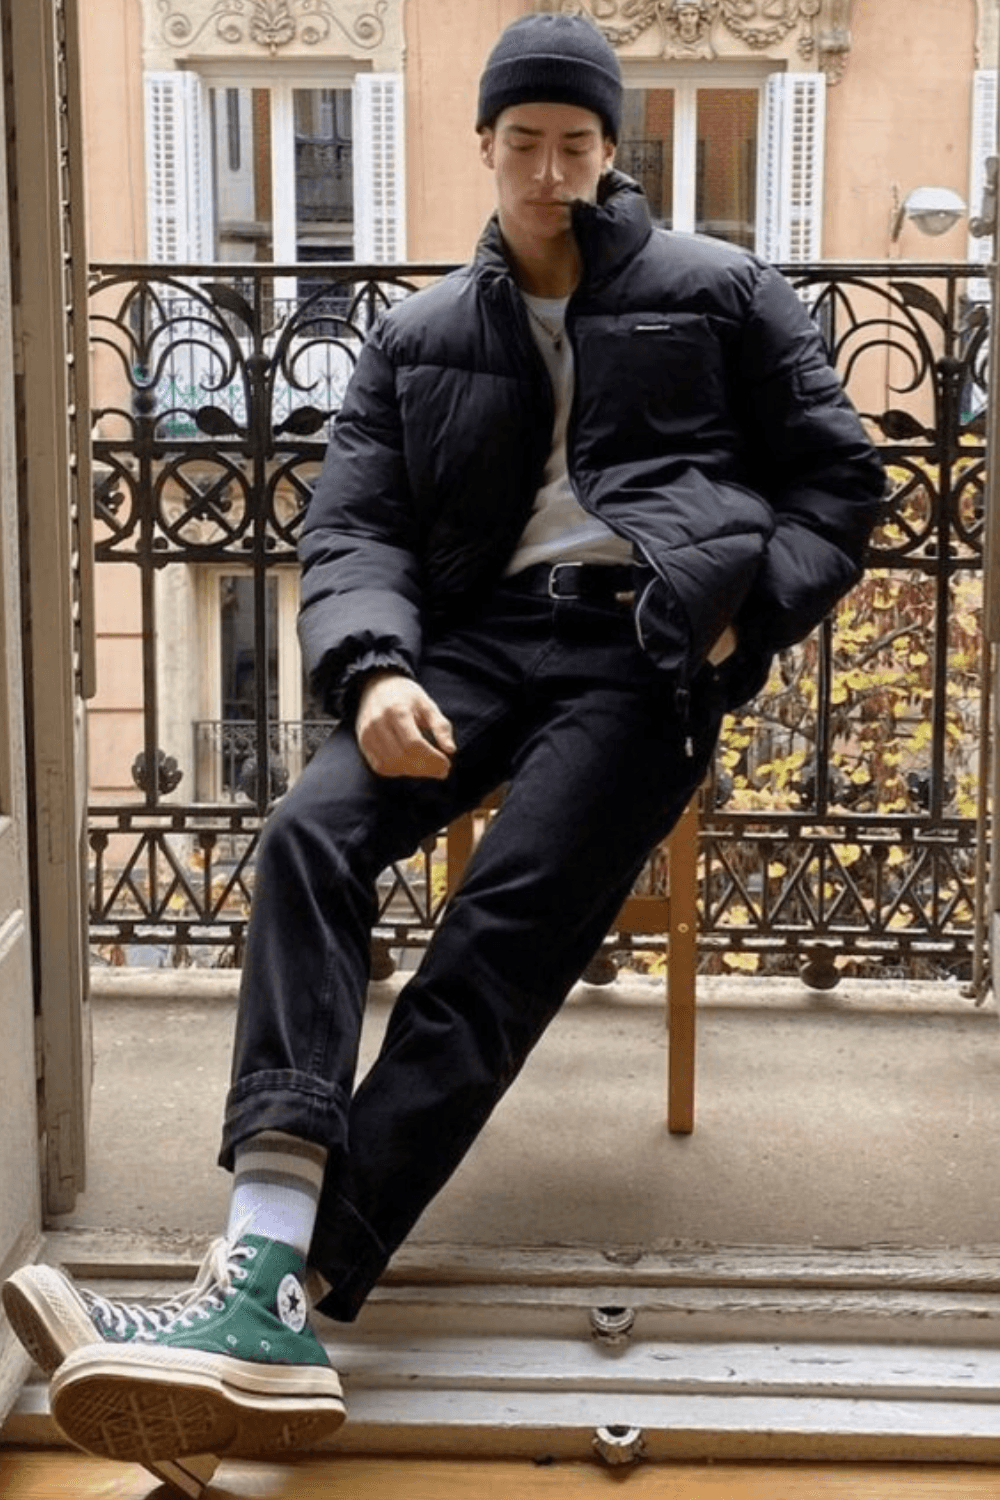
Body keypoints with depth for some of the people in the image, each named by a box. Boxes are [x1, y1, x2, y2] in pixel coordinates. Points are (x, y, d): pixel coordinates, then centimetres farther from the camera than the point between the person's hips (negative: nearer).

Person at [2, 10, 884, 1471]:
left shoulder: (720, 292, 15)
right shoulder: (419, 336, 21)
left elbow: (841, 477, 13)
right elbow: (352, 526, 10)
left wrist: (746, 609, -6)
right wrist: (376, 668, -12)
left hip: (645, 641, -3)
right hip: (480, 636, 3)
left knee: (504, 929, -26)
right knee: (310, 835, -27)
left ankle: (291, 1291, -32)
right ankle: (268, 1260, -39)